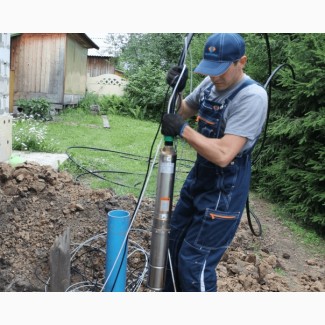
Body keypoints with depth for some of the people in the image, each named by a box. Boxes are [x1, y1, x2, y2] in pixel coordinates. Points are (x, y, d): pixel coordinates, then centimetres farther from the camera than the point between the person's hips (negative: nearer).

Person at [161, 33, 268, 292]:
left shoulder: (252, 96, -24)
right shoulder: (210, 83, 0)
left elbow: (223, 154, -31)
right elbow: (182, 113, 14)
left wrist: (182, 130, -24)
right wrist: (175, 90, -5)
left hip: (224, 190, -8)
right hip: (198, 178, 9)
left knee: (194, 260, -2)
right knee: (174, 241, 22)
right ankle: (170, 291, 45)